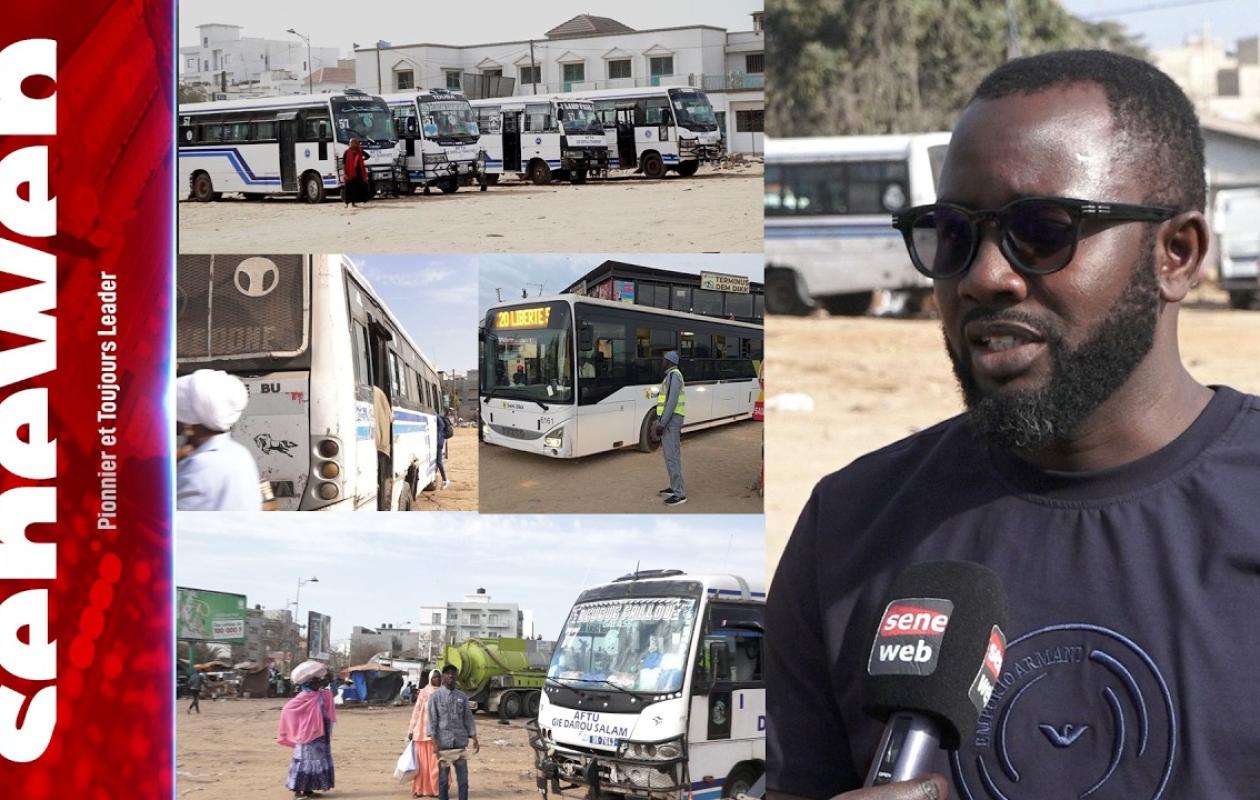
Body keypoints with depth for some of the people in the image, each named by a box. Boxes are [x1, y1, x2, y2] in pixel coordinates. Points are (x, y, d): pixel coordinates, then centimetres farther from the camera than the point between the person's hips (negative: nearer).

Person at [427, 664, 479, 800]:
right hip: (443, 744, -3)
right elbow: (432, 719, -3)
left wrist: (474, 739, 5)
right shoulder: (435, 696, 1)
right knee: (443, 780, 3)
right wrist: (434, 742, -12)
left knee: (463, 779, 0)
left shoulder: (462, 697, 12)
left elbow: (468, 719, 13)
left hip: (460, 743, 3)